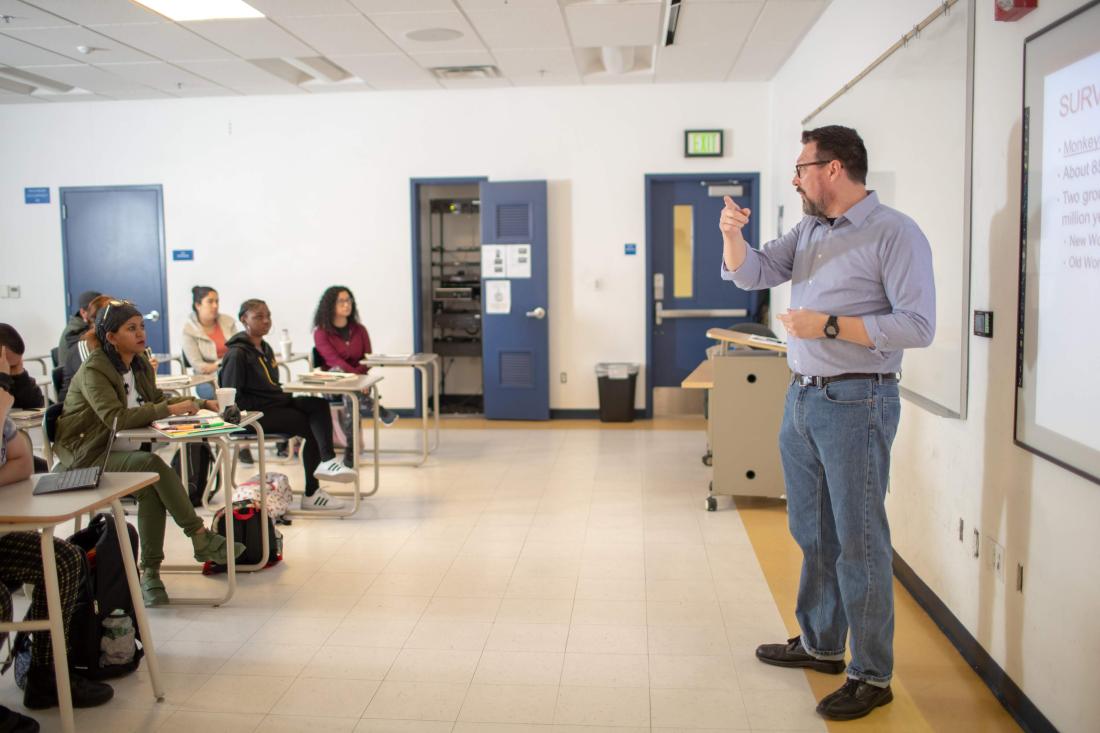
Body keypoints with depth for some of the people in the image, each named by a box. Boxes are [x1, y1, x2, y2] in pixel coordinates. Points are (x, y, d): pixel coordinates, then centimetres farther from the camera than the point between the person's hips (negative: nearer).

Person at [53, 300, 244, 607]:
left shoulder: (140, 366, 10)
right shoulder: (93, 371, -15)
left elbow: (157, 400, 23)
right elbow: (116, 418, -28)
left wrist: (202, 403, 8)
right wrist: (170, 409, -29)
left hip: (124, 452, 6)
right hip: (88, 457, -6)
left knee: (152, 489, -26)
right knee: (153, 464, -31)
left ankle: (150, 572, -21)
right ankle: (201, 538, -24)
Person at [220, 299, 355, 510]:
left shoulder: (265, 348, 18)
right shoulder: (237, 353, -11)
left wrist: (284, 399, 7)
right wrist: (258, 408, -17)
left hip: (275, 405, 8)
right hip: (255, 414, -8)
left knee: (319, 405, -15)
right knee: (310, 427, -16)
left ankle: (326, 461, -32)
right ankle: (311, 494, -12)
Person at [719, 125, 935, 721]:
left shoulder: (895, 234, -11)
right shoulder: (808, 231, 12)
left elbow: (918, 326, -17)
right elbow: (751, 274, 11)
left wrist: (829, 325, -20)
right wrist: (732, 235, -8)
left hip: (855, 403, -8)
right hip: (802, 398, 8)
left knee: (859, 541, -1)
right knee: (812, 533, 17)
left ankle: (872, 675, 13)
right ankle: (819, 644, 34)